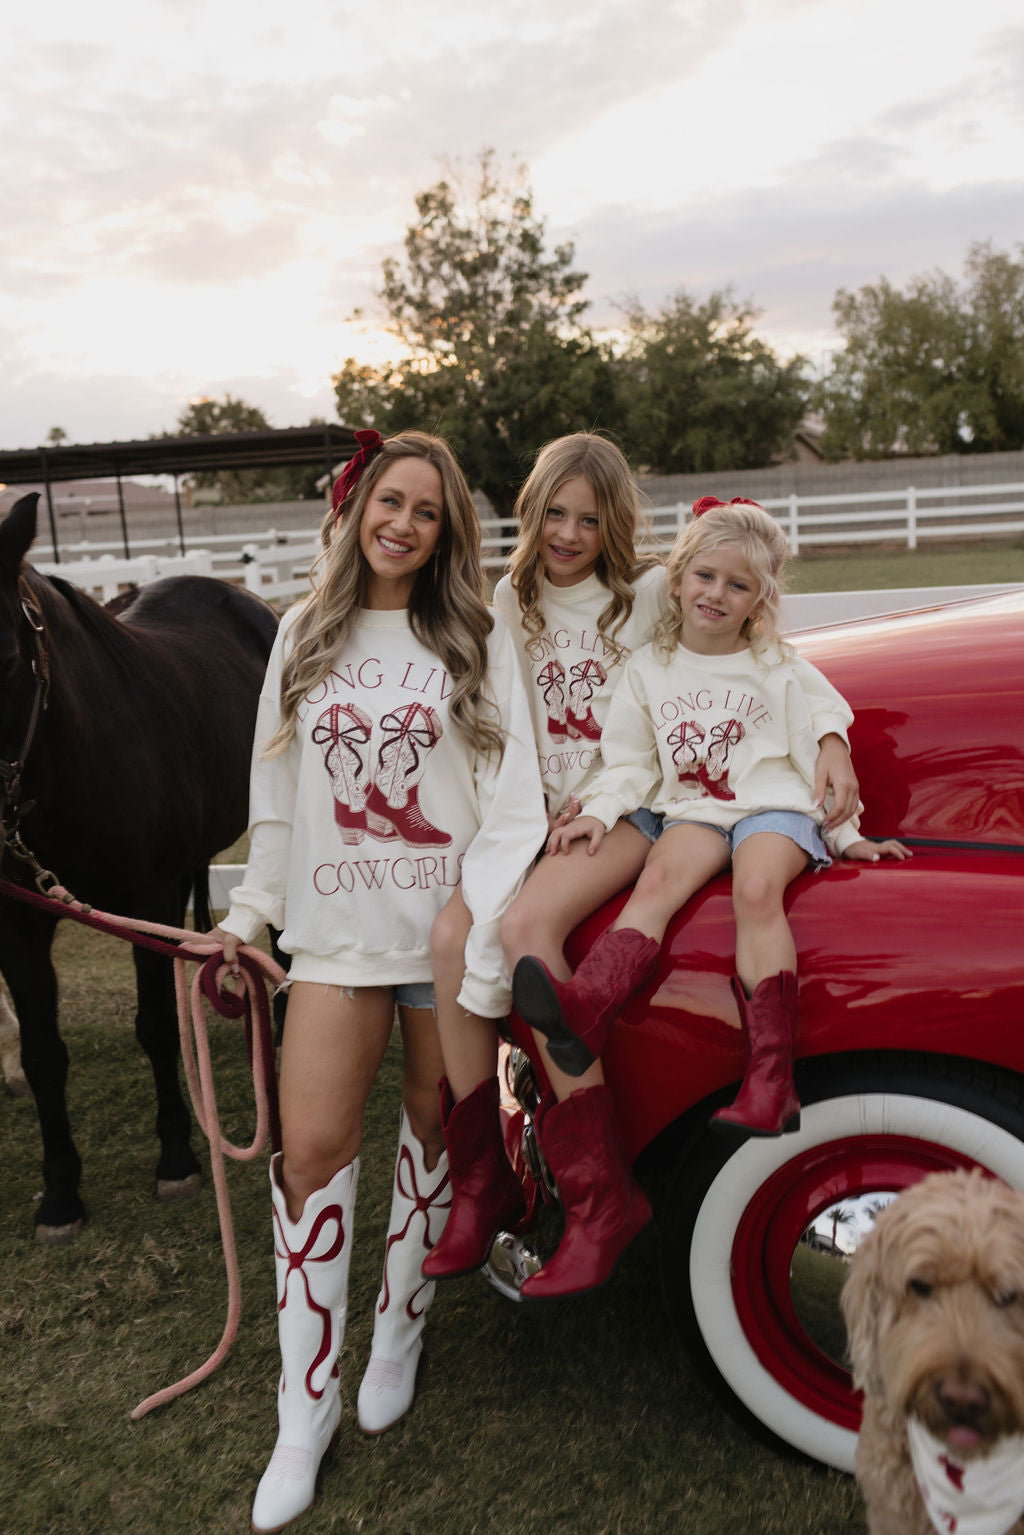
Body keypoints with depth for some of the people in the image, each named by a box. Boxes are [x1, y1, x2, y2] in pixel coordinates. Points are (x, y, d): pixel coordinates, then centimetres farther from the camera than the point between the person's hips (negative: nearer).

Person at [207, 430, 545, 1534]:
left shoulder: (475, 638, 0)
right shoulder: (306, 635, 9)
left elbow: (512, 799, -6)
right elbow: (277, 793, 14)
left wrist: (489, 949, -13)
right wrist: (250, 910, 12)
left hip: (448, 930, -1)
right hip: (336, 932, 2)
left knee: (434, 1127, 12)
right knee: (311, 1150, -3)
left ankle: (400, 1330, 35)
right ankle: (305, 1408, 11)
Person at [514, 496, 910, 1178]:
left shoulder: (781, 670, 7)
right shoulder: (650, 668, 11)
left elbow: (816, 757, 10)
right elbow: (630, 760, 12)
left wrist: (844, 834, 10)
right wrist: (600, 812, -3)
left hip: (774, 808, -2)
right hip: (694, 812, 2)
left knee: (757, 890, -31)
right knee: (662, 875, -29)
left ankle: (771, 1077, -38)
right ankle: (586, 1007, -53)